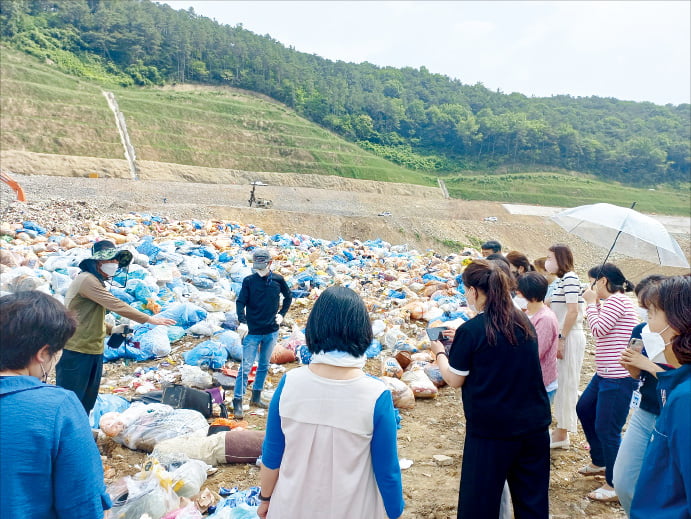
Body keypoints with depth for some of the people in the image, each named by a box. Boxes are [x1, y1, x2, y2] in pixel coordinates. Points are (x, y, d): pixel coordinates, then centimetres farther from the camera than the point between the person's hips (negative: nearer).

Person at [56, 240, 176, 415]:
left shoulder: (96, 281, 16)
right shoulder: (87, 280, -16)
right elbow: (115, 305, -23)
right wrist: (149, 319, -22)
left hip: (93, 351, 10)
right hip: (76, 351, -10)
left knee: (87, 403, 16)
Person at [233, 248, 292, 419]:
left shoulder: (278, 280, -1)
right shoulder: (249, 281, -8)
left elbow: (288, 297, 14)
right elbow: (240, 302, -10)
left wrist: (282, 314, 5)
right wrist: (242, 322, -24)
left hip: (271, 332, 4)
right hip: (252, 332, -3)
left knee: (264, 366, 15)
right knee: (245, 367, -4)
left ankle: (256, 397, 28)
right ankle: (237, 402, 2)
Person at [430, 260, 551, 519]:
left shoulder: (470, 330, -15)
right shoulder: (523, 321, 2)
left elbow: (454, 380, -6)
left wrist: (439, 352, 10)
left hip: (491, 429, -5)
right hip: (535, 423, 6)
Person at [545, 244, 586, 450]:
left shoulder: (570, 278, -15)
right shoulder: (563, 279, 14)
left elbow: (573, 311, -21)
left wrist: (561, 339, -21)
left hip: (570, 337, -10)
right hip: (564, 337, 10)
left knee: (567, 382, -1)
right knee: (561, 382, 15)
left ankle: (562, 435, 9)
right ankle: (561, 427, 27)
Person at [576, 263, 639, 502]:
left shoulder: (617, 300, -16)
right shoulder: (612, 302, 16)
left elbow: (597, 329, -18)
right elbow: (601, 331, 14)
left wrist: (591, 302, -7)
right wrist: (594, 303, 8)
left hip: (618, 378, -12)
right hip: (604, 374, 12)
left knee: (606, 430, -5)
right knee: (584, 409, 23)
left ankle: (614, 486, 8)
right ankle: (599, 462, 39)